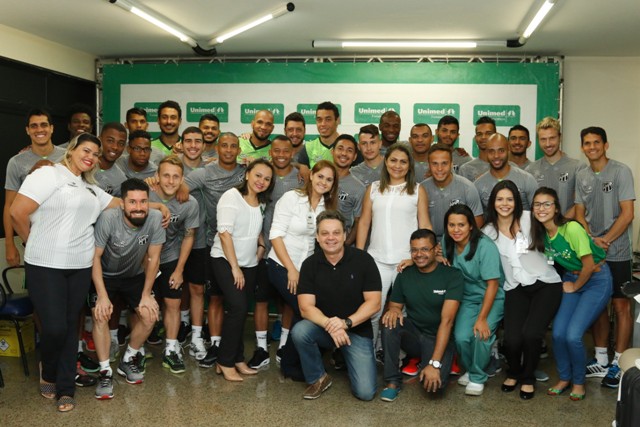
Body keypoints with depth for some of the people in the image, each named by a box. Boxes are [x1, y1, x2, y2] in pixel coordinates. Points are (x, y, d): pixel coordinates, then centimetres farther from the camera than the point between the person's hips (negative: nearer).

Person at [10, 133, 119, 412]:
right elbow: (17, 212, -12)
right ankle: (48, 375, 22)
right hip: (45, 266, -6)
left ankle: (65, 388, 19)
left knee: (70, 326, 8)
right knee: (54, 327, -7)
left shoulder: (91, 189, 18)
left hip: (80, 267, 6)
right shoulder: (49, 175, -6)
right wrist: (37, 244, 0)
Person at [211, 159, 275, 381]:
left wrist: (261, 245, 3)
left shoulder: (261, 202, 9)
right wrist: (235, 267, -17)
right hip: (225, 261, -6)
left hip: (249, 263, 7)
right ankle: (225, 362, -5)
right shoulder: (231, 196, -12)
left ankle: (237, 358, 18)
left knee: (240, 310, 7)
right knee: (238, 307, -17)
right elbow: (225, 233, -17)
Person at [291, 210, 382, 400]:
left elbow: (373, 303, -12)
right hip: (323, 327, 1)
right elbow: (306, 307, -14)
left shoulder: (363, 260, -11)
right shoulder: (310, 264, -7)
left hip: (357, 330, -1)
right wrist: (330, 324, -32)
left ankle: (345, 356, 19)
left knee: (365, 392, -14)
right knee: (299, 331, -32)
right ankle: (318, 378, -4)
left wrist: (346, 323, -27)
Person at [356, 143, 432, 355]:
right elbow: (364, 222, 9)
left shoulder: (418, 190, 6)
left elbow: (425, 225, 3)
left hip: (407, 260, -1)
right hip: (377, 260, 1)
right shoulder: (373, 189, 10)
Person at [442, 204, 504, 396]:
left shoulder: (485, 246, -22)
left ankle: (478, 377, 0)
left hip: (492, 298, -4)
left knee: (482, 334, -27)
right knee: (461, 337, -19)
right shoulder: (447, 243, -5)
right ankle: (470, 369, 14)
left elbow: (492, 284, -21)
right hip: (467, 298, 4)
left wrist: (482, 318, -23)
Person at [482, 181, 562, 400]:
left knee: (531, 333, -21)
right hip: (516, 289, 1)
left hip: (546, 284, -1)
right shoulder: (488, 231, 4)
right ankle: (513, 372, 20)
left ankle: (528, 378, 11)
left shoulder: (529, 219, -2)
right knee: (512, 338, -17)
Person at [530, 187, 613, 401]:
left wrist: (574, 287, -7)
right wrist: (566, 282, 2)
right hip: (571, 278, 6)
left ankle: (579, 381, 11)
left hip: (596, 279, -6)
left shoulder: (572, 229, -26)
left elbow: (589, 265, -20)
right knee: (558, 333, -6)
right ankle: (564, 377, 19)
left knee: (573, 335, -15)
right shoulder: (541, 233, -5)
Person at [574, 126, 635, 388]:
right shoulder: (581, 176, 9)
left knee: (621, 306, 1)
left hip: (617, 253, -5)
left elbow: (627, 214, -10)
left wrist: (605, 240, -13)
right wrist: (591, 240, -8)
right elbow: (580, 213, 9)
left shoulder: (621, 172, -7)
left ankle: (619, 363, 9)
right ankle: (601, 360, 21)